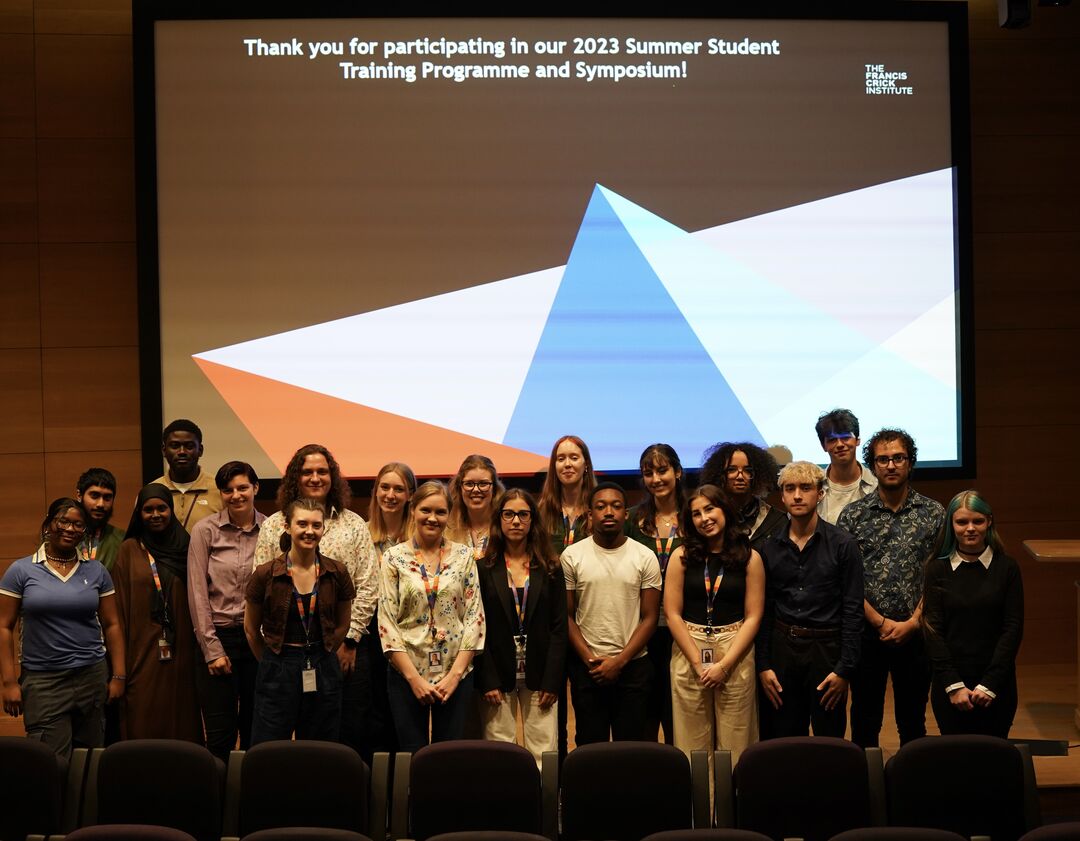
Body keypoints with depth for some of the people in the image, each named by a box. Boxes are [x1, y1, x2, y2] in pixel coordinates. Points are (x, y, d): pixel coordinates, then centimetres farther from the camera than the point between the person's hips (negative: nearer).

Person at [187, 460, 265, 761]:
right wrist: (212, 649, -6)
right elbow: (197, 593, -3)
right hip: (219, 636, -2)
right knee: (221, 736, -1)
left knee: (256, 733, 8)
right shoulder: (205, 530, -1)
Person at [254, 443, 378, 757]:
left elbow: (368, 588, 3)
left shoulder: (354, 525, 7)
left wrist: (350, 639, -5)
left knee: (353, 735, 1)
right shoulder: (273, 526, 7)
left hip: (345, 647, 0)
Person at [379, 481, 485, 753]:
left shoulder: (463, 555, 3)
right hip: (406, 674, -1)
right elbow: (386, 622, -4)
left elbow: (475, 616, 0)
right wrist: (413, 677, -9)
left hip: (456, 674, 1)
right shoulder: (394, 558, -1)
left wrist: (455, 674, -8)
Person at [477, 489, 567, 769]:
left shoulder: (550, 569, 7)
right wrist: (488, 681, -9)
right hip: (498, 677, -1)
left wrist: (551, 681, -5)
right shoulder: (484, 569, 3)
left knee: (544, 755, -2)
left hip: (539, 676, 1)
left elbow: (559, 628, 4)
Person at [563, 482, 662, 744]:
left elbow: (649, 618, 0)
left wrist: (619, 661, -9)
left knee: (631, 744, 4)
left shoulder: (645, 557, 1)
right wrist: (590, 659, -8)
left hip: (632, 665, 0)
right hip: (586, 668, 0)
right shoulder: (572, 556, 1)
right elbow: (567, 615, 3)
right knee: (590, 745, 5)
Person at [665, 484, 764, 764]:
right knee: (692, 742, 4)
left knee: (734, 741, 1)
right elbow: (672, 613, 0)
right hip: (688, 653, 1)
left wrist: (724, 664, -10)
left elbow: (753, 616, -1)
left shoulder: (749, 558, 2)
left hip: (735, 653, -1)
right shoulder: (682, 557, 3)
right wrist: (698, 663, -7)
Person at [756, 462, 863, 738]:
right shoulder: (770, 548, 6)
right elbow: (764, 611, 9)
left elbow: (853, 610, -4)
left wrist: (845, 669, -9)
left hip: (826, 649, -3)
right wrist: (763, 665, 3)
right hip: (782, 648, 3)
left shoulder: (842, 544, -3)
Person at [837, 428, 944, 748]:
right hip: (867, 634, 0)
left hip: (916, 634, 0)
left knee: (913, 722, 11)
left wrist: (913, 623, -11)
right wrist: (880, 622, -11)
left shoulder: (933, 513, 2)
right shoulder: (853, 515, 0)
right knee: (865, 722, 8)